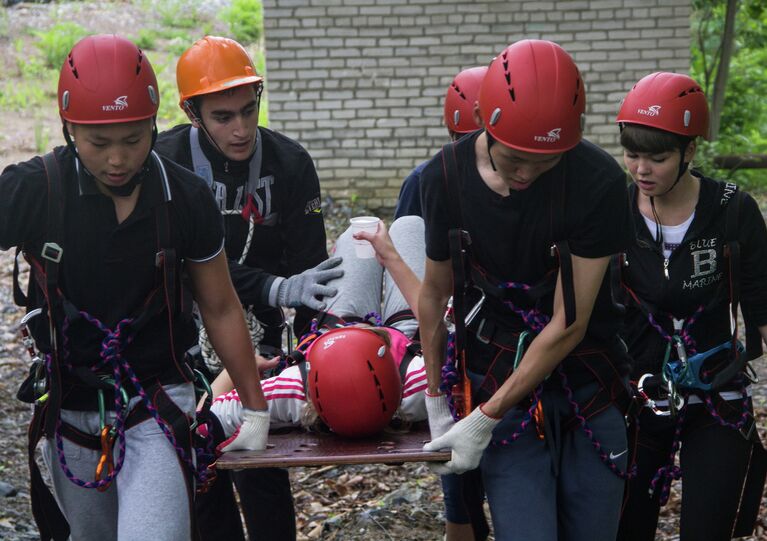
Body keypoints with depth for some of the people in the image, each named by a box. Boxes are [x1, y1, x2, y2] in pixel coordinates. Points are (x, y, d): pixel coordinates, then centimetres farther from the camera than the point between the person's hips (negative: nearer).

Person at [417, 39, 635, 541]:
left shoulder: (598, 181, -18)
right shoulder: (446, 178, -9)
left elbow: (568, 325, -16)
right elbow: (436, 292, 5)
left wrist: (484, 420, -14)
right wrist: (435, 398, 9)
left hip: (589, 387, 0)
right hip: (499, 381, 0)